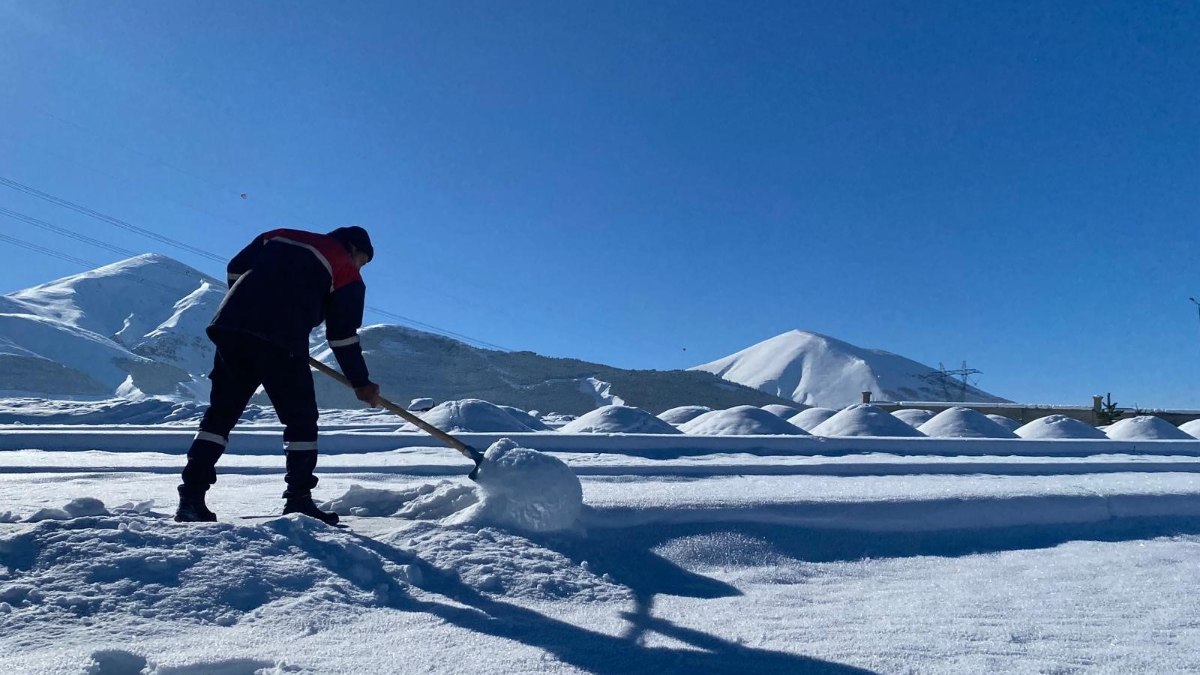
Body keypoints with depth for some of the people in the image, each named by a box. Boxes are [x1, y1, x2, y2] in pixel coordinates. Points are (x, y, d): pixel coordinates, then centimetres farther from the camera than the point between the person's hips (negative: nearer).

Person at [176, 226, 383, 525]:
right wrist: (361, 383, 13)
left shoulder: (279, 236, 26)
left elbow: (235, 269, 19)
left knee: (221, 413, 14)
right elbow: (343, 334, 6)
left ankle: (191, 497, 12)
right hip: (281, 343, -5)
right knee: (301, 419, 7)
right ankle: (298, 499, 4)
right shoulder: (347, 272, 11)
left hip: (231, 326, 5)